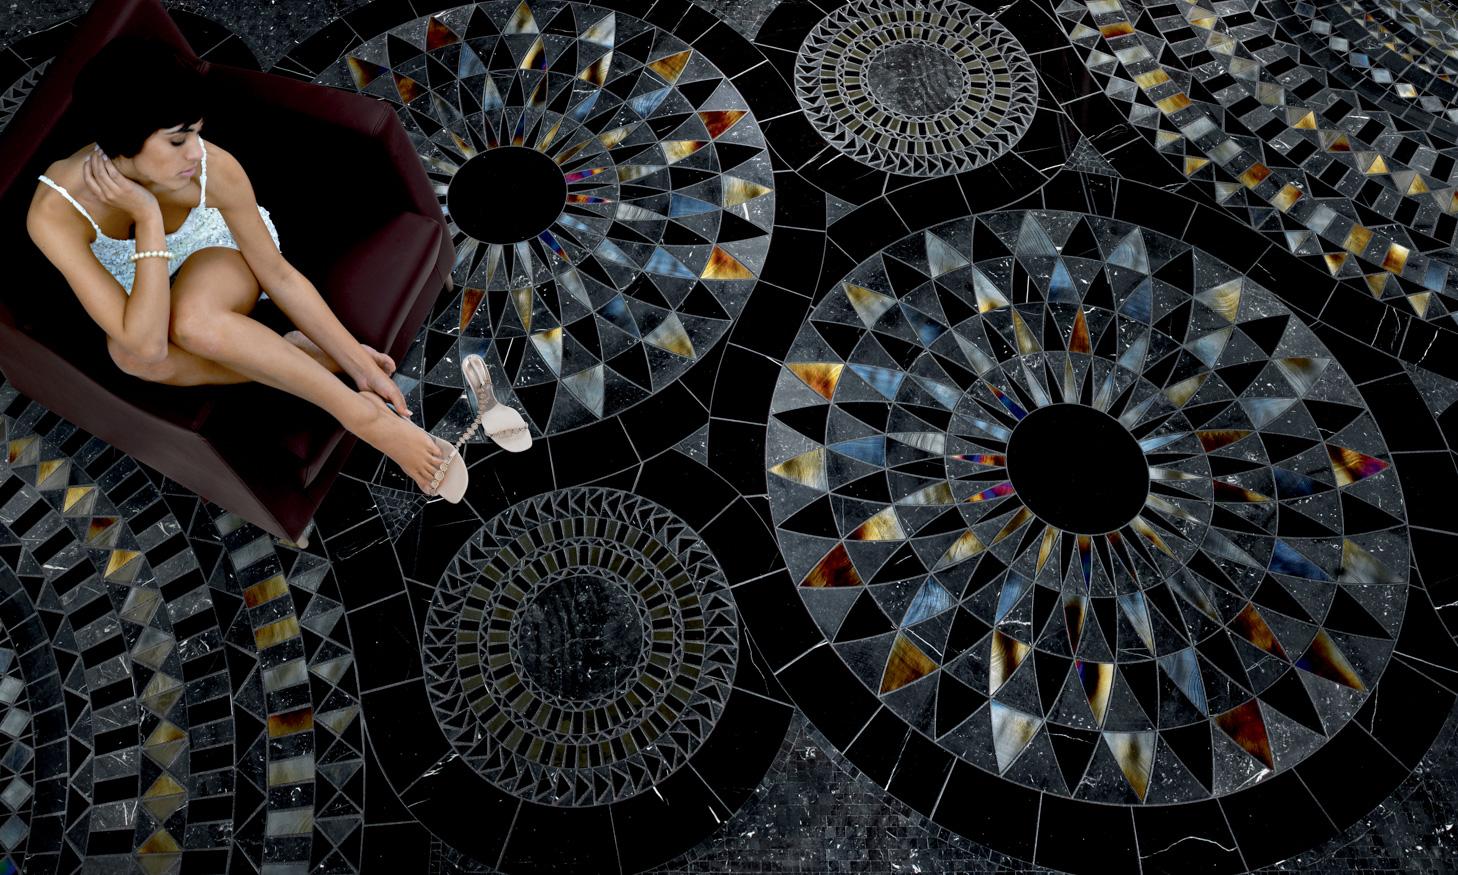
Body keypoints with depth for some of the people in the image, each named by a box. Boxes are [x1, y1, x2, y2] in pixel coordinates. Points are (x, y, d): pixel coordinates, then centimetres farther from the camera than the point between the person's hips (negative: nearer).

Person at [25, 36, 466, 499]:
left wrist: (361, 363, -19)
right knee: (134, 357, -36)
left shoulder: (213, 167, -30)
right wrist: (148, 217, -42)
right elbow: (145, 345, -39)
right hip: (140, 294, 1)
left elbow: (280, 276, -17)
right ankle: (307, 358, -22)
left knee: (193, 320, -38)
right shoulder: (55, 212, -33)